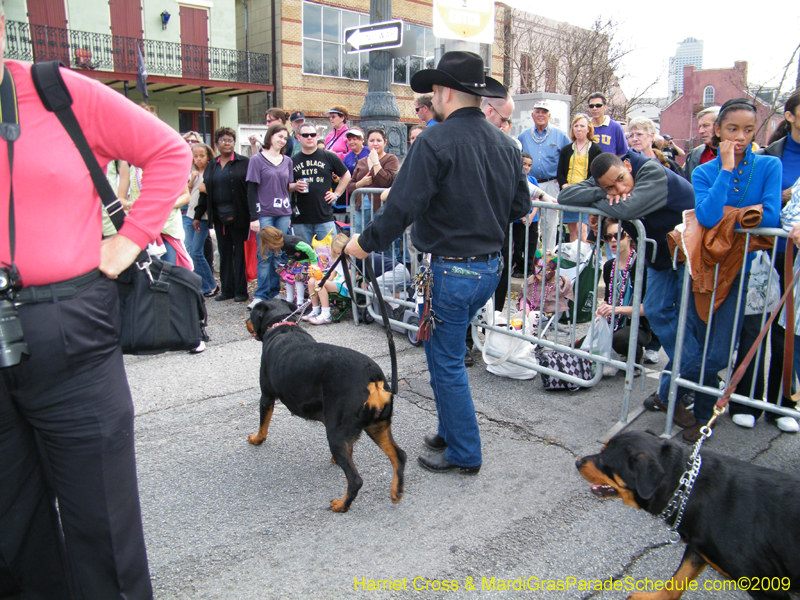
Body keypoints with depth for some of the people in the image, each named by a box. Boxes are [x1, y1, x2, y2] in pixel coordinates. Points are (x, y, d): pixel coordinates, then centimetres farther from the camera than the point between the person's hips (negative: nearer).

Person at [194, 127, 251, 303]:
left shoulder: (244, 162, -1)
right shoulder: (212, 166, 15)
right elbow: (205, 192, 17)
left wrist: (253, 214, -17)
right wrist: (197, 215, 14)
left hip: (238, 216, -5)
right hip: (219, 217, 5)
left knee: (240, 253, 0)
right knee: (224, 253, 9)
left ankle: (241, 290, 7)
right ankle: (227, 290, 17)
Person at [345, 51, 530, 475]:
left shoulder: (436, 141, -16)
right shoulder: (504, 143, 7)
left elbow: (403, 206, -19)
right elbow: (520, 205, 14)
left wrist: (366, 243, -6)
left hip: (450, 270, -8)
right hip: (490, 266, 8)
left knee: (447, 364, 5)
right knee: (447, 352, 23)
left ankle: (464, 454, 17)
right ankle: (450, 432, 35)